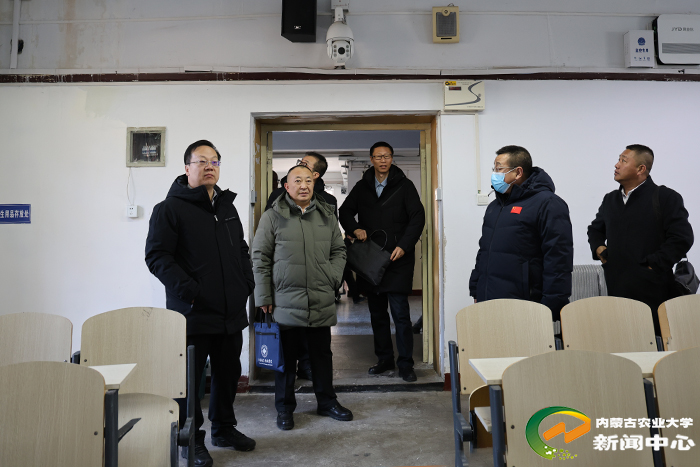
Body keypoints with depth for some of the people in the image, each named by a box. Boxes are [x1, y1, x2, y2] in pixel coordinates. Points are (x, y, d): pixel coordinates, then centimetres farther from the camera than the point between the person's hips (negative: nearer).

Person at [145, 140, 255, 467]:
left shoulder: (227, 207, 16)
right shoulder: (170, 208, -6)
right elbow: (157, 256, -13)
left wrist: (246, 283, 8)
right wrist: (188, 290, -20)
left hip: (231, 312, 7)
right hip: (194, 313, -6)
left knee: (228, 373, 17)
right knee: (189, 378, 6)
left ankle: (223, 428, 36)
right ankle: (191, 439, 24)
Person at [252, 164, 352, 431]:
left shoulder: (327, 216, 10)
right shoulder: (273, 217, -1)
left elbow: (338, 251, 18)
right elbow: (260, 259, -1)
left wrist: (333, 277, 2)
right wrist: (263, 297, -5)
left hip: (322, 302, 3)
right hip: (285, 302, -3)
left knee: (322, 354, 15)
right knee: (286, 357, 8)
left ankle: (327, 402, 31)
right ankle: (285, 408, 25)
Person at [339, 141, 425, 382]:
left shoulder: (404, 186, 2)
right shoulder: (362, 187, 12)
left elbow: (418, 217, -2)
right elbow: (345, 211, 18)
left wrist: (404, 246, -14)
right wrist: (355, 229, -4)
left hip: (398, 260, -4)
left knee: (400, 313, -6)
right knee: (377, 313, 12)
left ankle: (405, 364, 6)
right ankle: (385, 359, 25)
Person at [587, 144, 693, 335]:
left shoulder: (666, 197, -1)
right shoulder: (610, 199, 17)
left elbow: (682, 237, -8)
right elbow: (595, 229, 31)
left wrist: (654, 265, -12)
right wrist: (598, 248, 12)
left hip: (652, 291, -5)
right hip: (616, 289, 5)